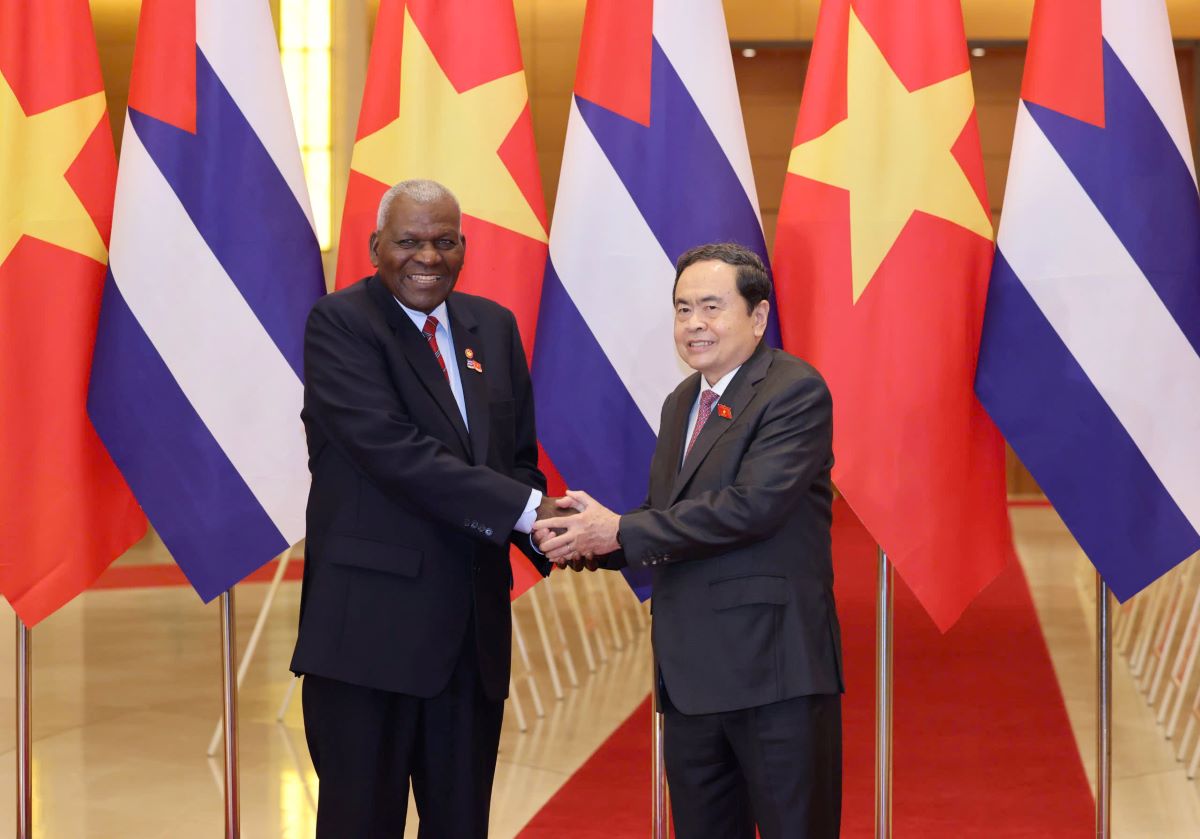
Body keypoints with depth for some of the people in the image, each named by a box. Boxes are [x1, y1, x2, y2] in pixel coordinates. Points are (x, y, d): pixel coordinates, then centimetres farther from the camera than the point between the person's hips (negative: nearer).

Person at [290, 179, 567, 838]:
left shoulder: (494, 326, 13)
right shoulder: (339, 324, -7)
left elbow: (517, 456, 15)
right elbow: (392, 450, -20)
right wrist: (528, 510, -23)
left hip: (474, 627, 6)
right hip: (370, 627, -6)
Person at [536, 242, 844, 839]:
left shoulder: (796, 391, -10)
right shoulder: (682, 403, 16)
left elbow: (751, 506, -22)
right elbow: (664, 522, 15)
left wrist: (620, 531, -18)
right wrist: (586, 539, -6)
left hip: (775, 670, -8)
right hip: (690, 676, 8)